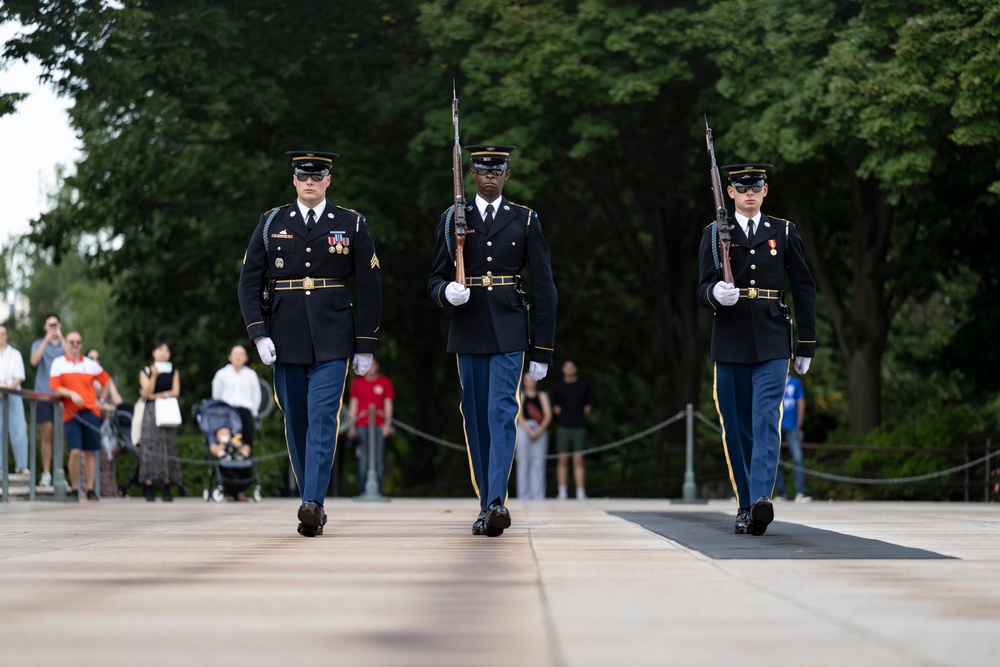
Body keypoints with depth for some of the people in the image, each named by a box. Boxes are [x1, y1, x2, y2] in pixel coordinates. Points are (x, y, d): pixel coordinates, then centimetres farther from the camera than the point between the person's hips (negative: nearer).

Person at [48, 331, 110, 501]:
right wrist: (71, 394, -18)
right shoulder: (58, 363, 4)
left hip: (91, 412, 2)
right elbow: (55, 387, -3)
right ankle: (74, 489, 1)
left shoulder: (90, 364, 10)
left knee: (90, 452, 1)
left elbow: (106, 381, 21)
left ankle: (90, 489, 8)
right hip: (71, 414, -2)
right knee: (75, 451, -12)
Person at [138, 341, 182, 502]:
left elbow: (175, 392, 3)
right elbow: (147, 392, -7)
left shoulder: (173, 371, 13)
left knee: (168, 446, -2)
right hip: (151, 412, -2)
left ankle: (167, 488, -3)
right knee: (150, 446, -9)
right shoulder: (146, 371, 5)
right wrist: (154, 376, -21)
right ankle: (149, 488, -11)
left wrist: (156, 395, -5)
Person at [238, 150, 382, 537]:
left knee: (322, 417, -15)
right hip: (287, 337, 2)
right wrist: (258, 334, -6)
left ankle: (313, 503, -22)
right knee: (296, 422, 6)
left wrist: (366, 346, 2)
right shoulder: (271, 224, 7)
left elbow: (370, 287, 5)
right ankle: (312, 507, 16)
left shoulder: (352, 225, 4)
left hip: (332, 338, -2)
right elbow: (249, 282, 6)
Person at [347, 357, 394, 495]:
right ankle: (362, 491, 0)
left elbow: (388, 404, 8)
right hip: (362, 425, 0)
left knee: (378, 459, -2)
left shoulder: (385, 382, 8)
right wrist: (351, 425, 6)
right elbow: (353, 404, 11)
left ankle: (378, 491, 1)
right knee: (363, 458, -2)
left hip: (379, 425, 0)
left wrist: (387, 423, -1)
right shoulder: (357, 382, 10)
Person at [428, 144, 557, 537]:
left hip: (509, 332, -2)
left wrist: (543, 351, 0)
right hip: (468, 333, 2)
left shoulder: (525, 221, 5)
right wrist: (447, 292, -18)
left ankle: (497, 503, -25)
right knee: (476, 420, 5)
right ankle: (486, 506, 13)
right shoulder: (452, 220, 8)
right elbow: (435, 280, 8)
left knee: (502, 413, -16)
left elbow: (544, 288, 4)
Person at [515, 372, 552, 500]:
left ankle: (538, 495, -6)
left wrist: (539, 430, -12)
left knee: (538, 463, -4)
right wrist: (529, 430, -16)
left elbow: (548, 415, 3)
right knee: (523, 462, -5)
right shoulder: (520, 396, 9)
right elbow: (519, 416, -2)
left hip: (540, 431, 1)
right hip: (523, 429, -1)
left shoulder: (542, 396, 13)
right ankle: (524, 495, -5)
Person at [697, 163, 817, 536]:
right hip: (729, 345, 1)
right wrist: (716, 294, -23)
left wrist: (806, 346, 8)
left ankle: (761, 499, -27)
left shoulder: (784, 233, 9)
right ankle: (745, 506, 14)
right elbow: (703, 291, 2)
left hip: (772, 345, -1)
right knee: (737, 429, 4)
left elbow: (804, 290, 11)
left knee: (766, 421, -15)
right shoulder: (715, 234, 8)